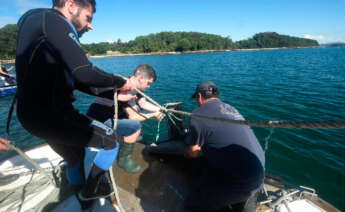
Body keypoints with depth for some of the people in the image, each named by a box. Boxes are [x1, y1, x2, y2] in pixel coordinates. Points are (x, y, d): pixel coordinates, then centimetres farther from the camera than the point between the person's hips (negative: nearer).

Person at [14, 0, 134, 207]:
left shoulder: (44, 25, 17)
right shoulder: (50, 19, -13)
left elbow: (77, 80, 13)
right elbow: (85, 73, -25)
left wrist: (114, 94, 8)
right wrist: (120, 81, -8)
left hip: (39, 113, 10)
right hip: (50, 114, -10)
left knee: (75, 156, 27)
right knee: (113, 139, 1)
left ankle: (81, 200, 50)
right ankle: (92, 190, 21)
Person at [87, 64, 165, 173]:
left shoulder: (134, 86, 2)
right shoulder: (125, 89, -27)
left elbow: (143, 103, 11)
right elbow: (133, 116, -23)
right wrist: (153, 115, -13)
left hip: (109, 115, 10)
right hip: (98, 122, -10)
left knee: (137, 109, 13)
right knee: (135, 126, -25)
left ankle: (127, 138, 21)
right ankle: (123, 159, -4)